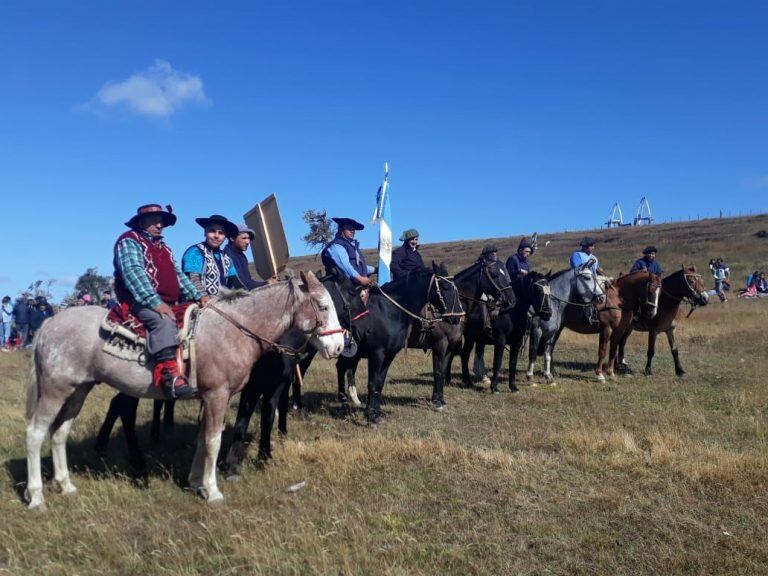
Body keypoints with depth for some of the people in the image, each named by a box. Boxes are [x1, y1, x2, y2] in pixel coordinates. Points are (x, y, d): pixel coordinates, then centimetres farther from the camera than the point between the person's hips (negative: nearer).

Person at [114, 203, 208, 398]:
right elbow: (134, 273, -16)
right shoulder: (129, 241, -1)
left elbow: (178, 276, 22)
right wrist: (156, 302, -27)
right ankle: (169, 376, -46)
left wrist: (198, 295, 5)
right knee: (165, 322, -35)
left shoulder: (164, 247, 26)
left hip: (168, 305, 9)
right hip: (140, 303, -9)